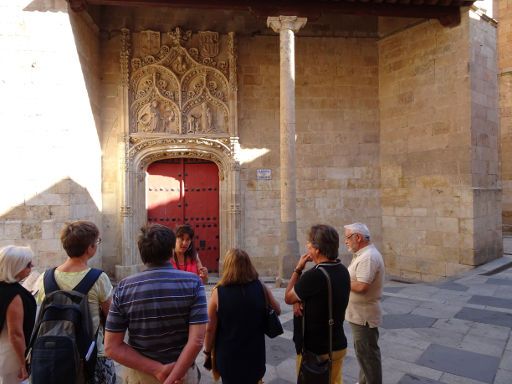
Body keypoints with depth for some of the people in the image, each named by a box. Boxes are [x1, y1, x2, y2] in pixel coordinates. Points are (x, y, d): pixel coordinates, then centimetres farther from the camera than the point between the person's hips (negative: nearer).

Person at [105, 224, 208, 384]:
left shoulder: (124, 288, -11)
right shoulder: (193, 282, -17)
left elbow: (112, 347, -11)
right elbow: (197, 340, -22)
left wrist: (157, 370, -13)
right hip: (183, 371, -1)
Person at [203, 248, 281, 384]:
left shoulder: (218, 292, -20)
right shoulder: (261, 287, -14)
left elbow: (210, 328, -12)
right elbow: (277, 310, 2)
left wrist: (207, 351, 4)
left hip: (228, 355, -1)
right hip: (255, 354, 2)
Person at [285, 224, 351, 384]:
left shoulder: (314, 275, -30)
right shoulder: (342, 270, -3)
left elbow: (288, 298, -12)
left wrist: (298, 269, -7)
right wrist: (300, 300, -11)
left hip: (314, 351, -7)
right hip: (338, 345, 7)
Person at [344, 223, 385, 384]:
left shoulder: (368, 257, -24)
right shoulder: (363, 254, 9)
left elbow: (361, 286, -31)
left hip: (364, 315, -10)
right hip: (360, 314, 10)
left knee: (367, 354, 5)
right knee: (363, 352, 23)